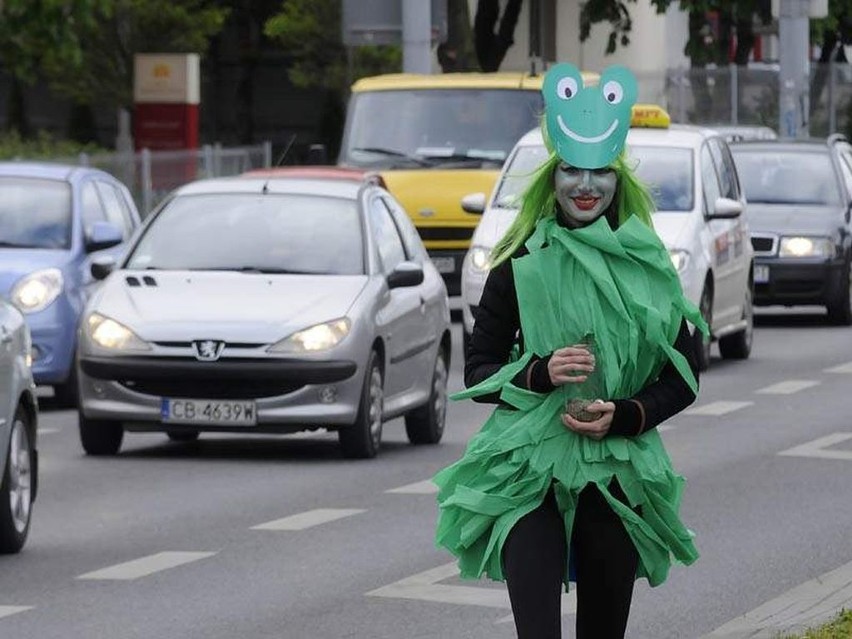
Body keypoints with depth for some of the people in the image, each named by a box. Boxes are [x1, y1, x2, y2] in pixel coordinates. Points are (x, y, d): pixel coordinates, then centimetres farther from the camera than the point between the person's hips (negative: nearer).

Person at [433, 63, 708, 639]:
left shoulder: (649, 269, 5)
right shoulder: (518, 267, 1)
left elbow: (683, 375, 7)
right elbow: (478, 371, 4)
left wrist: (623, 416, -10)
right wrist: (541, 373, -15)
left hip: (618, 472, 2)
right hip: (529, 470, -2)